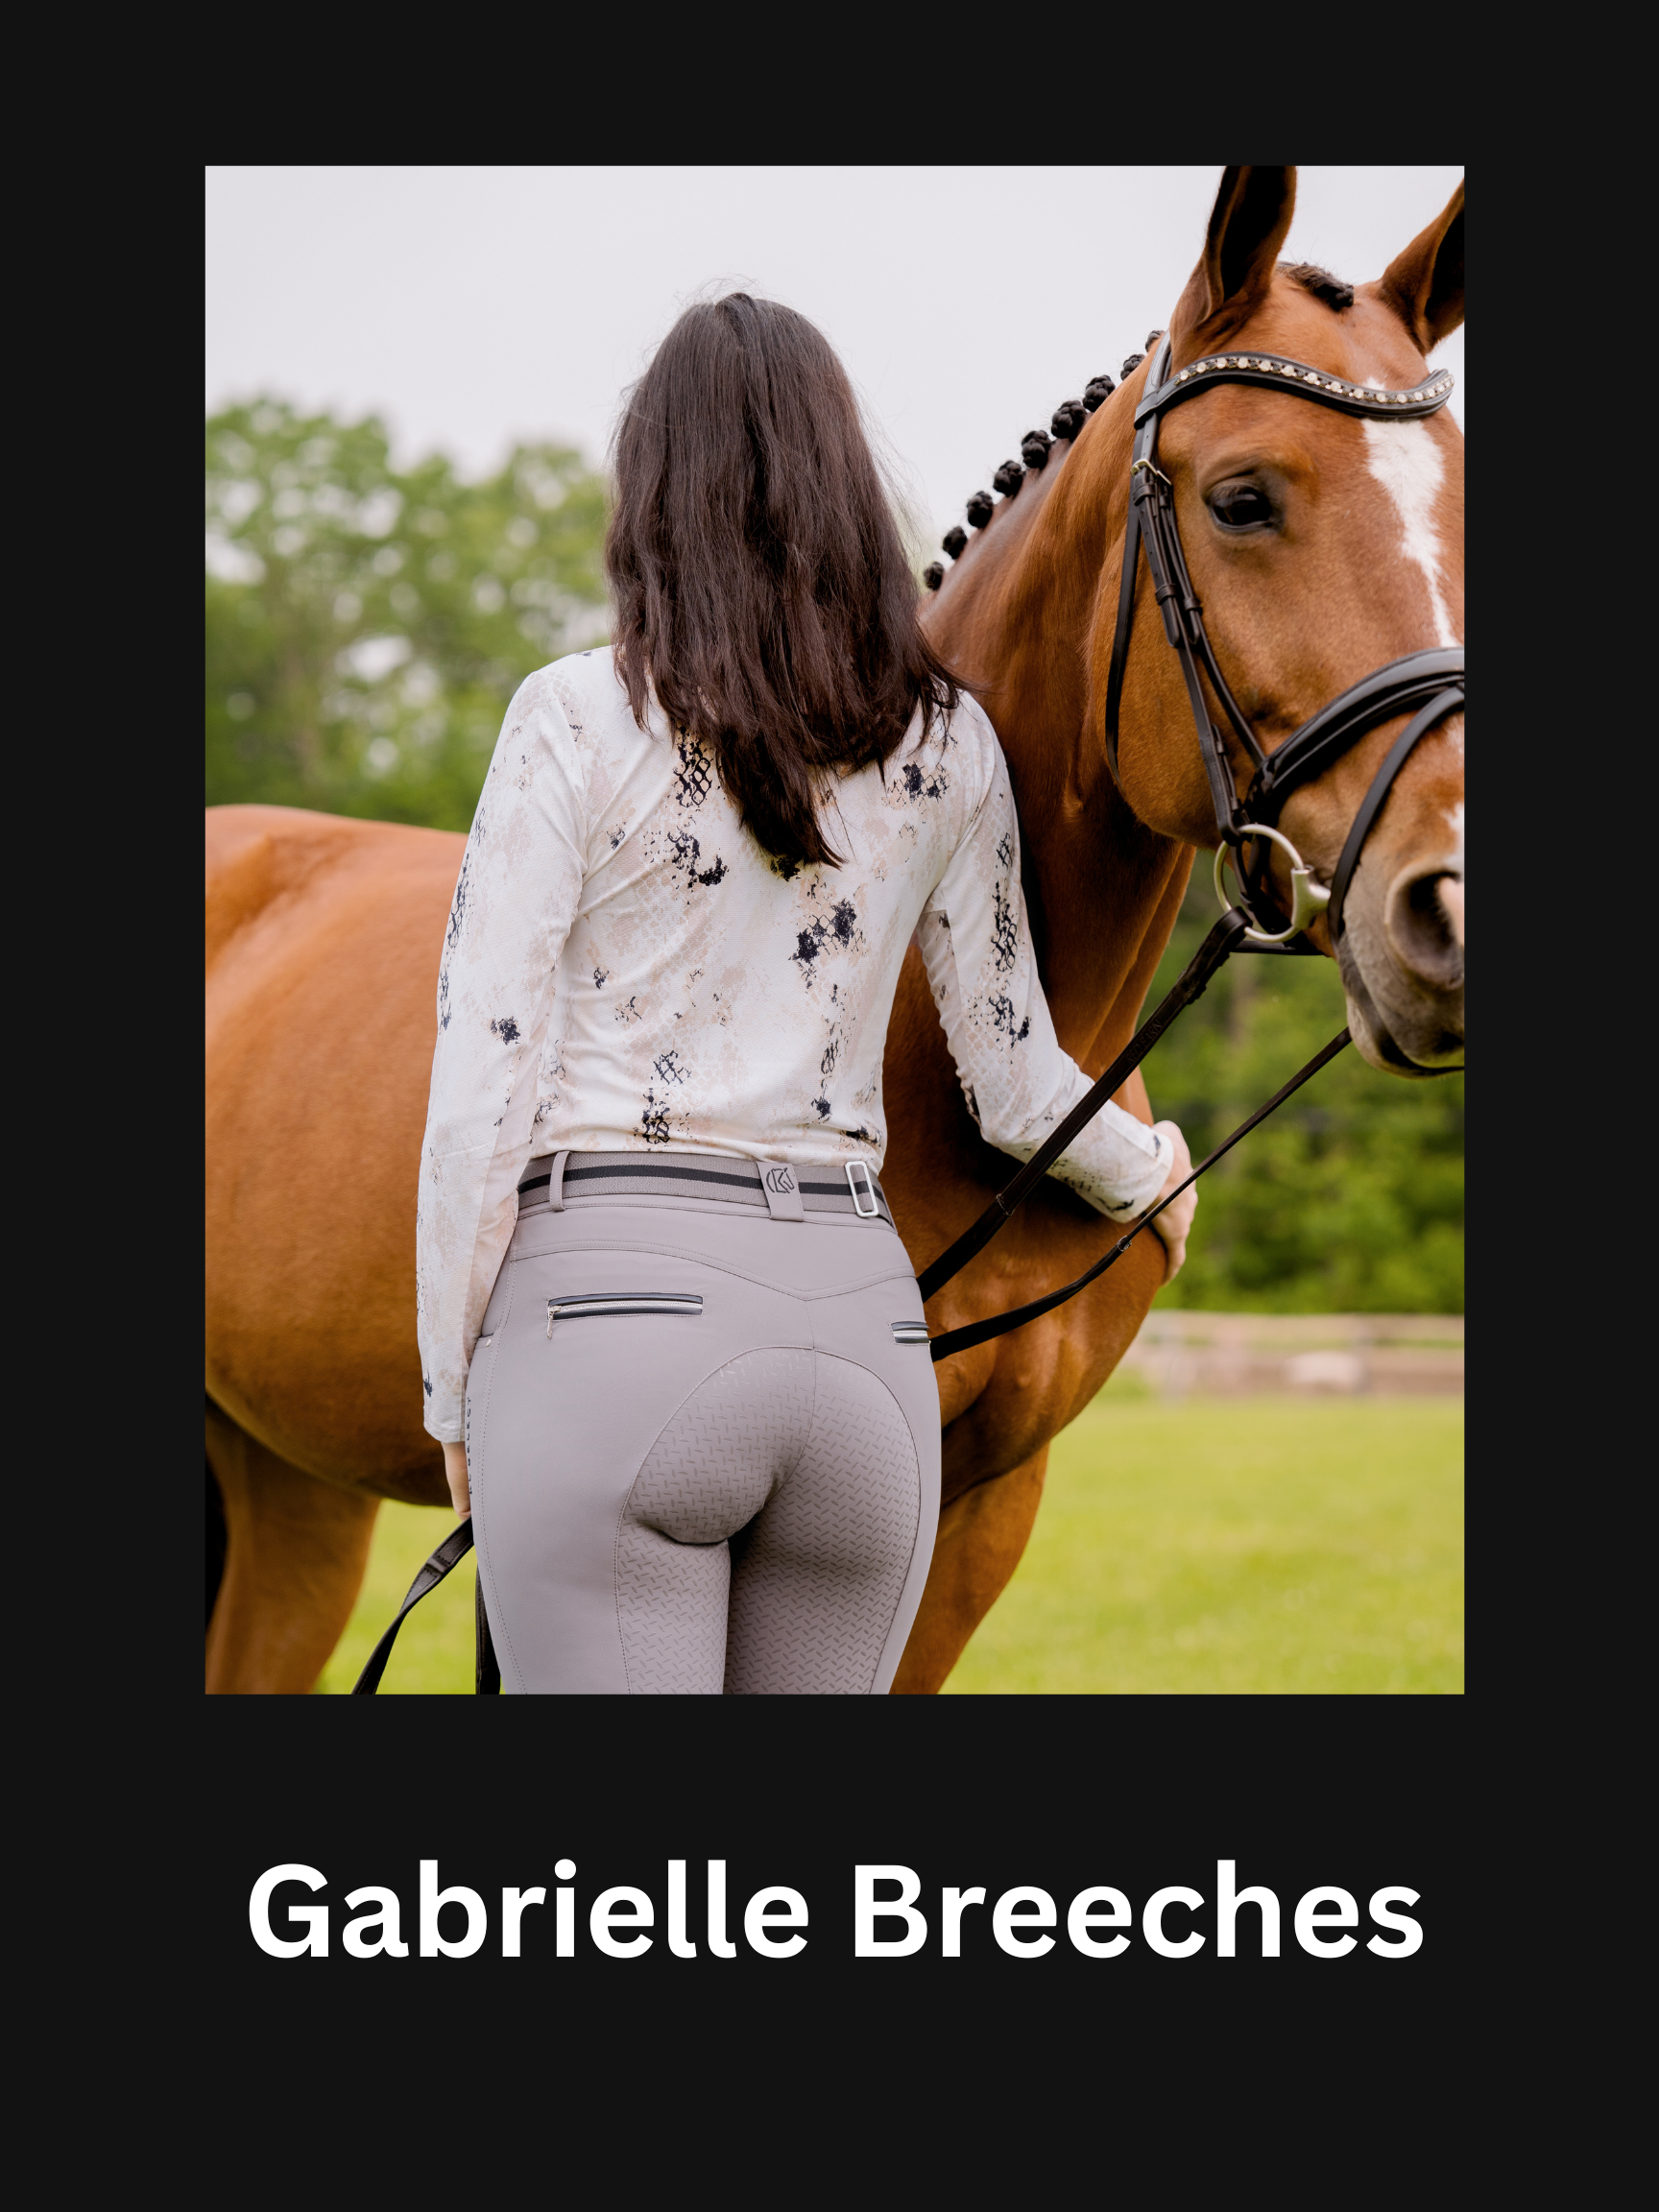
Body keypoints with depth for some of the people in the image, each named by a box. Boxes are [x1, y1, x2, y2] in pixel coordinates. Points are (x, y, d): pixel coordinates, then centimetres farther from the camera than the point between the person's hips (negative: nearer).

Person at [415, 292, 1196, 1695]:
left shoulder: (577, 720, -4)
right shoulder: (946, 742, 8)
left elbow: (481, 1094, -6)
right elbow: (1017, 1088, 16)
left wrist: (453, 1394, 5)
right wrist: (1147, 1169, 37)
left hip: (613, 1313, -4)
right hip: (862, 1322, 4)